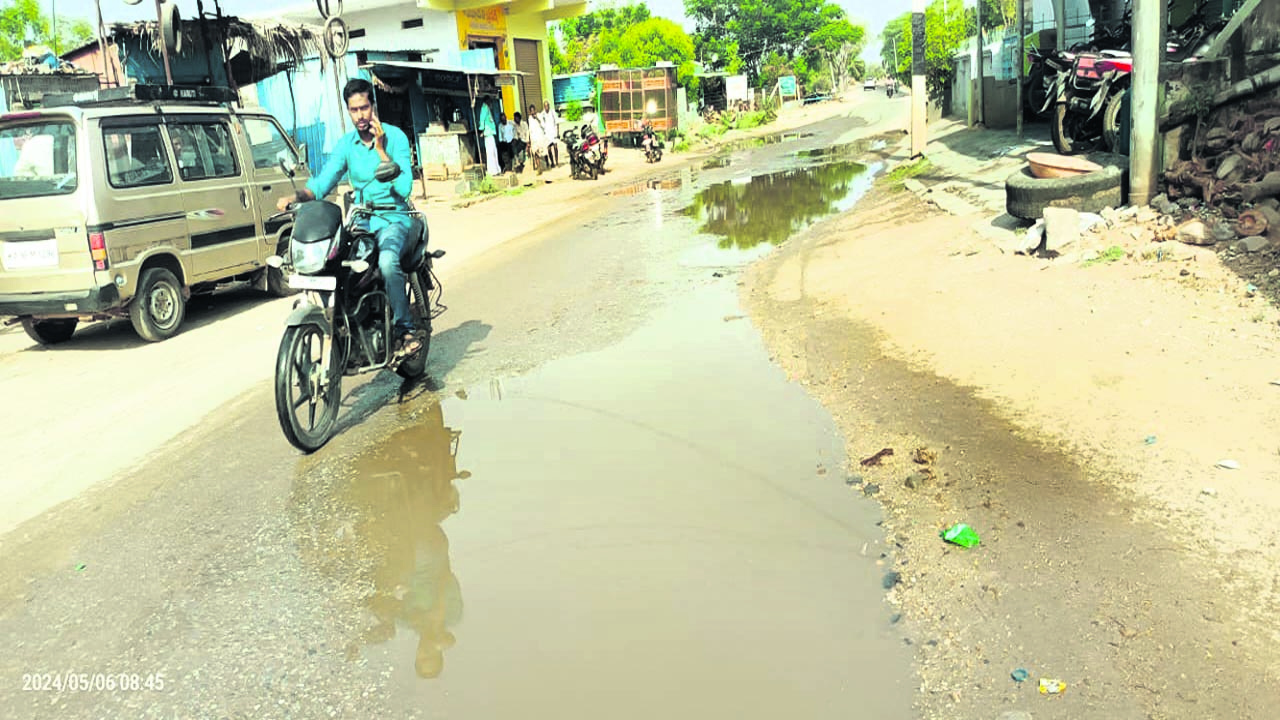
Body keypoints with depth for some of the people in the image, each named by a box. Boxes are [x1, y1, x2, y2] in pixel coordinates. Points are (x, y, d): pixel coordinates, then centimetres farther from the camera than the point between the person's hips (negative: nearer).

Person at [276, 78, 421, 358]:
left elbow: (404, 188, -12)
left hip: (393, 219, -5)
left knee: (387, 261, -37)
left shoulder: (394, 136, -3)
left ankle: (406, 328, -22)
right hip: (361, 222, 5)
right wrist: (297, 196, -15)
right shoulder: (345, 144, 10)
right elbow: (323, 182, 4)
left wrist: (381, 150, -16)